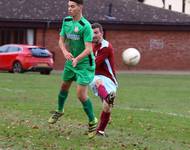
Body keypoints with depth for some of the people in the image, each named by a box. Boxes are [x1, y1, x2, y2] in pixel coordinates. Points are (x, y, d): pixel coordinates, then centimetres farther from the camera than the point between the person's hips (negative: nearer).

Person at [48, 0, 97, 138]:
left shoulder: (86, 26, -23)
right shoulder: (66, 21, -1)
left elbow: (88, 49, -27)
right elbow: (61, 40, 4)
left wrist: (77, 59, -43)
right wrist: (65, 51, -18)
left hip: (84, 64, -7)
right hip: (70, 61, 7)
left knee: (81, 95, -11)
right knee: (64, 86, 23)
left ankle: (93, 122, 6)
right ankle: (60, 110, 48)